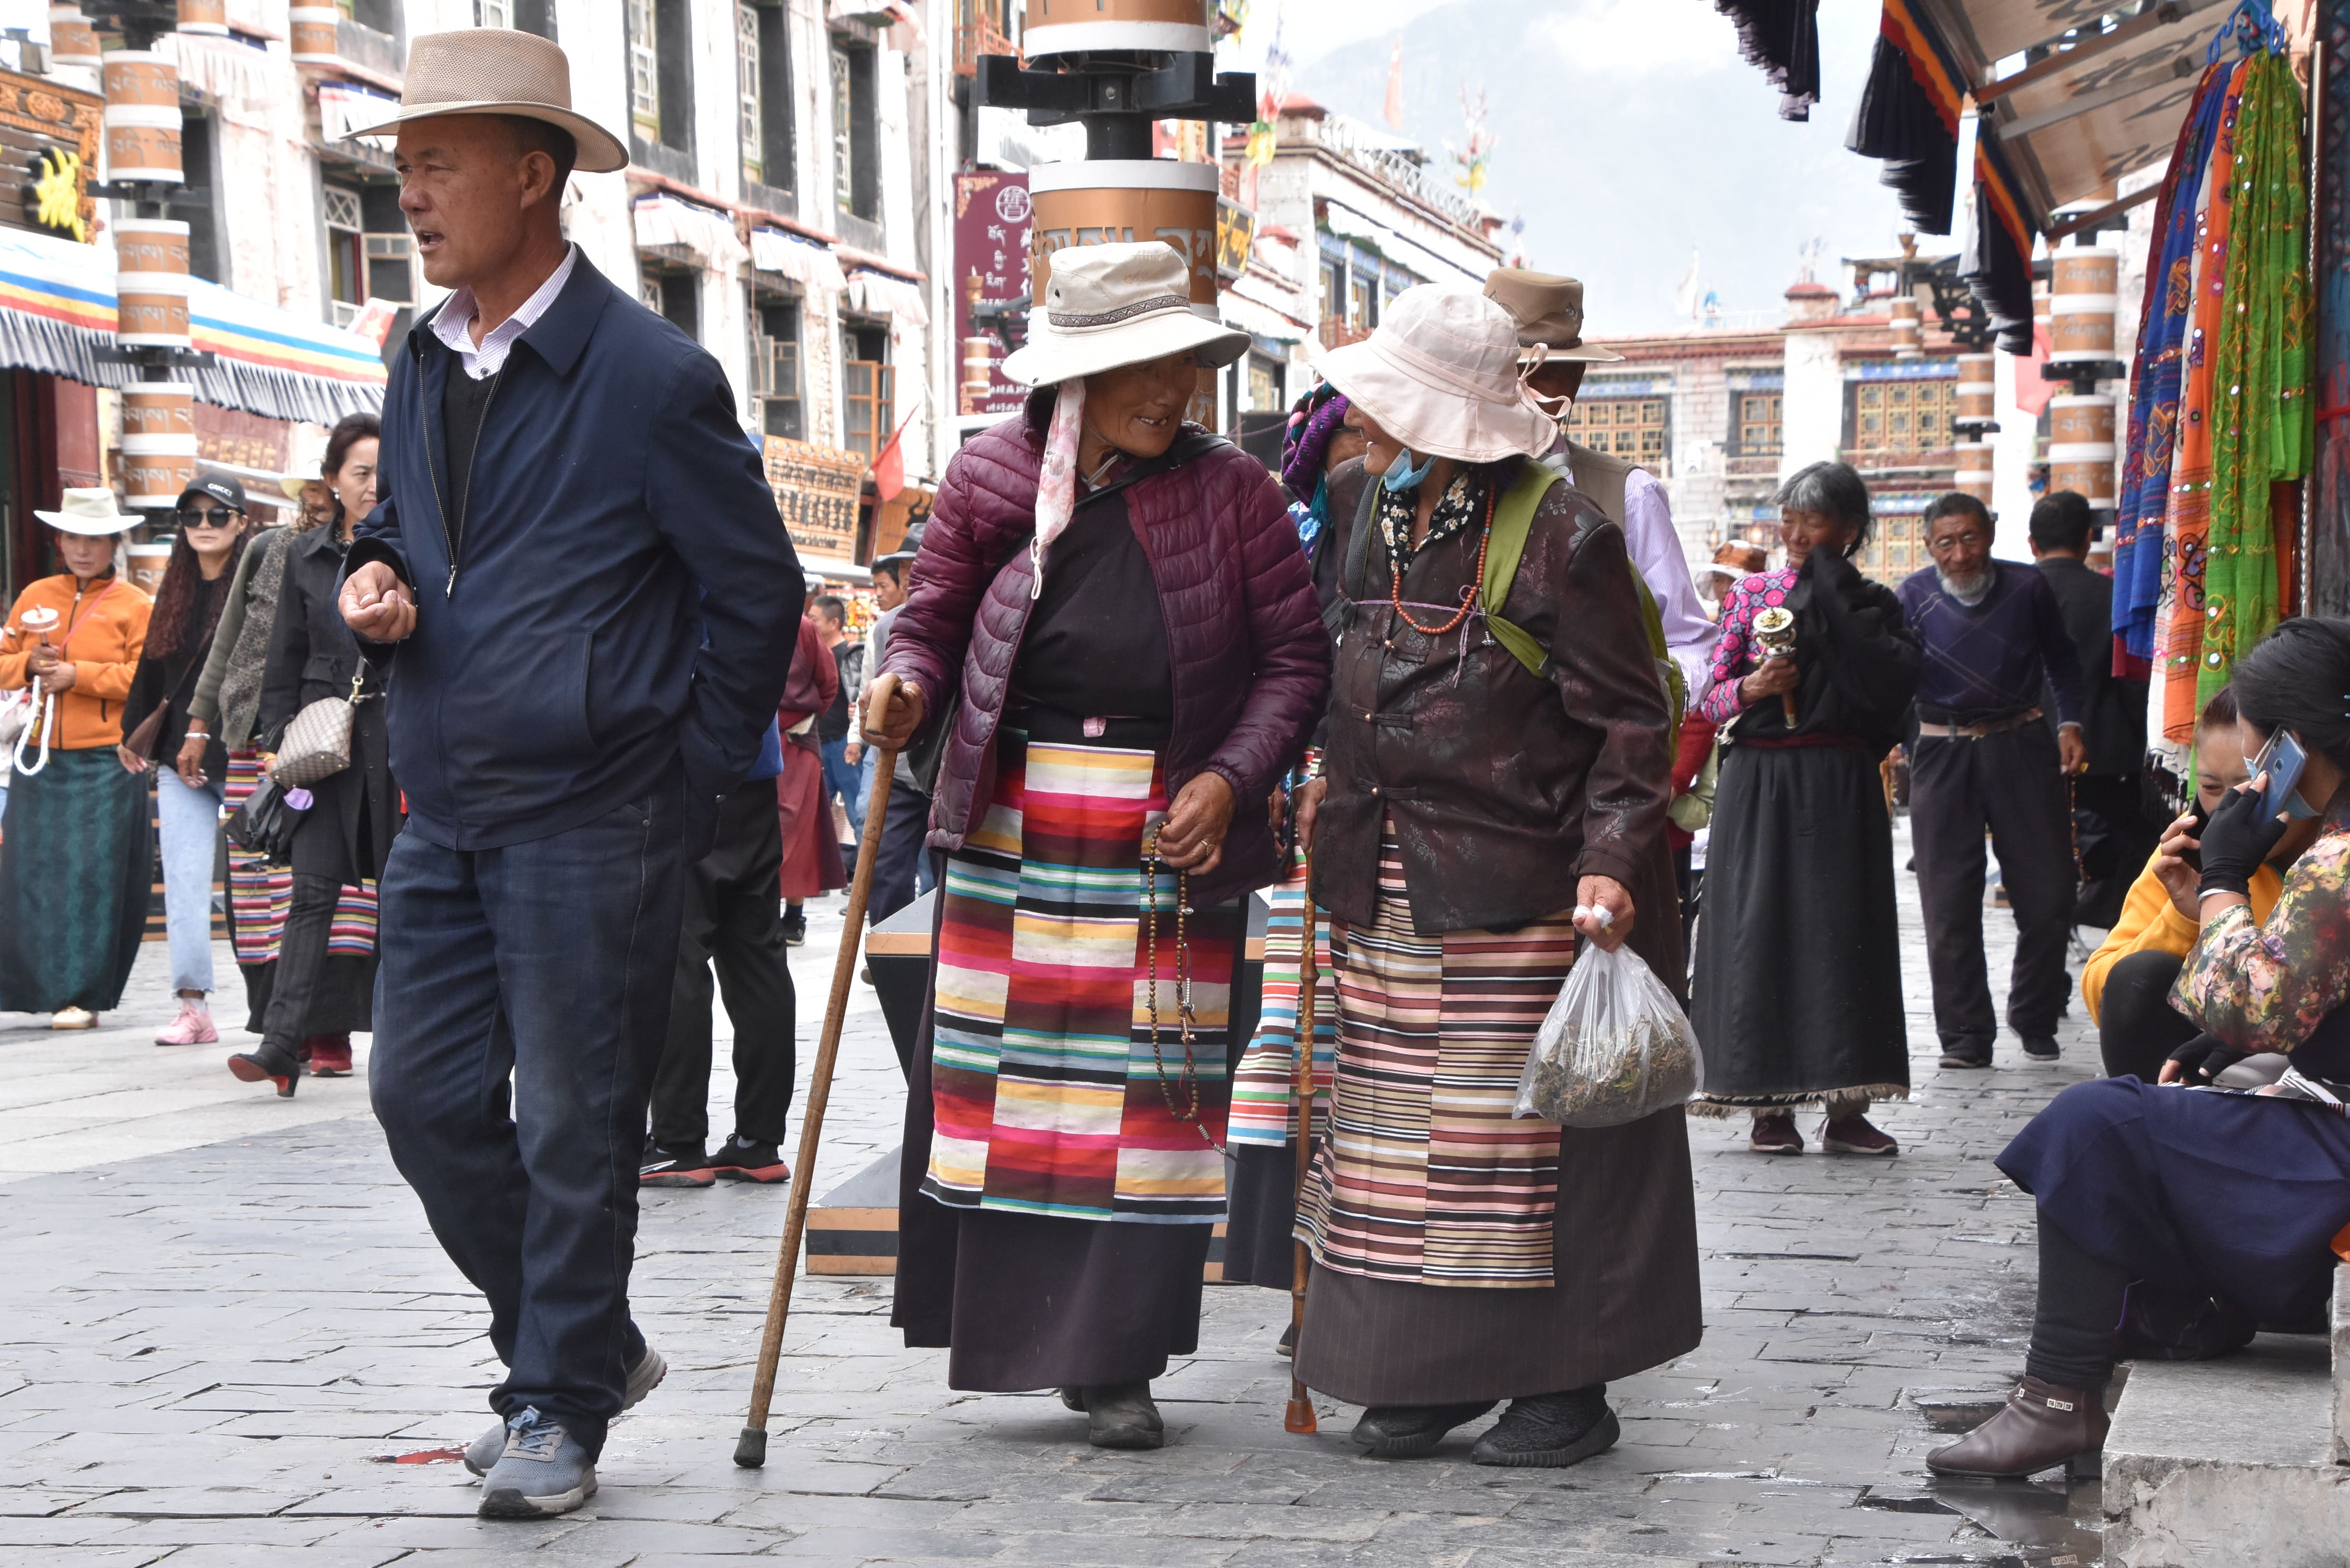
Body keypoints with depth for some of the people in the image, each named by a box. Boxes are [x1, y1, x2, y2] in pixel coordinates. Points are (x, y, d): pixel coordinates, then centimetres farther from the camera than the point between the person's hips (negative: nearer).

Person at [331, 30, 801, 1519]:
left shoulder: (651, 375, -11)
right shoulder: (422, 364, 11)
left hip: (589, 822, -7)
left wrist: (693, 784, -4)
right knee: (425, 1093, 7)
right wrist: (376, 578, 1)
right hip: (445, 811, 7)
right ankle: (586, 1343, 24)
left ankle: (561, 1409, 12)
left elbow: (757, 585, -6)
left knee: (573, 1125, -1)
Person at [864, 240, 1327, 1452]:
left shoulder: (1230, 490, 0)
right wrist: (907, 688, -12)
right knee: (994, 1071, 3)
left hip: (1170, 839, -1)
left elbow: (1297, 657, 1)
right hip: (1011, 833, 1)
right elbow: (935, 616, 9)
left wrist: (1233, 777, -11)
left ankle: (1112, 1364, 9)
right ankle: (1008, 1321, 18)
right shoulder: (990, 477, 2)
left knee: (1149, 1084, 1)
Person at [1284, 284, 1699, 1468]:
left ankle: (1565, 1387, 10)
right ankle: (1436, 1367, 19)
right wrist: (1334, 781, 12)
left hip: (1520, 892, -7)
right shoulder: (1356, 505, 6)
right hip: (1387, 892, 7)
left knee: (1530, 1135, 0)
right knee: (1400, 1131, 9)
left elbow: (1634, 722, -11)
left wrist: (1611, 859, -20)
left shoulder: (1560, 535, -14)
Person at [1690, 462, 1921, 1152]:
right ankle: (1769, 1106, 3)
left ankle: (1845, 1107, 1)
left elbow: (1893, 682, -13)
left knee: (1842, 927, -2)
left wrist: (1830, 600, -10)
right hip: (1757, 781, 1)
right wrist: (1751, 688, -14)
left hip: (1837, 784, -1)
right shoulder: (1751, 593, 9)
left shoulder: (1868, 603, 6)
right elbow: (1711, 695, 7)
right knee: (1758, 930, -2)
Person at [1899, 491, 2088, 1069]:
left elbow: (2061, 660, 15)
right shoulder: (1914, 598, -3)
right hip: (1942, 755, -1)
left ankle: (2034, 1018, 21)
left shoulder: (2028, 588, 1)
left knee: (2048, 894, 0)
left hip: (2021, 748, 1)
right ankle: (1965, 1036, 7)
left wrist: (2070, 723, 4)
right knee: (1949, 903, -2)